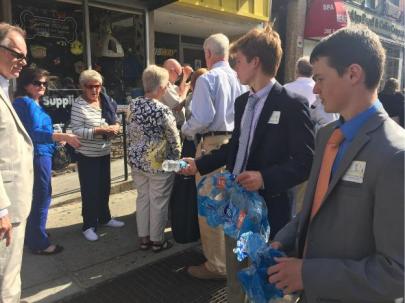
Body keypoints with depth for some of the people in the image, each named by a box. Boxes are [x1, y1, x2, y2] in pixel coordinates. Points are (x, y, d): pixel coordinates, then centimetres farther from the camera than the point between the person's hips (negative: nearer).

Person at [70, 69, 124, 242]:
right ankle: (89, 226, 16)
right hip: (87, 155, -6)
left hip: (104, 152, 6)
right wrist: (98, 130, -28)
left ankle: (105, 218, 35)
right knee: (90, 190, 2)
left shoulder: (106, 100, 4)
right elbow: (76, 131, -20)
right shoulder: (79, 105, -14)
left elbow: (115, 119, 12)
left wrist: (115, 126, -10)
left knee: (104, 187, 18)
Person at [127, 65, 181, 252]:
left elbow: (130, 132, 10)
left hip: (137, 160, 7)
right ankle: (157, 240, 22)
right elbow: (174, 138, -12)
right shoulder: (162, 110, -20)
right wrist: (177, 158, 4)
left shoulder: (133, 105, 1)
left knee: (142, 198, 17)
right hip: (158, 162, -7)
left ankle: (143, 238, 28)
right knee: (158, 202, 8)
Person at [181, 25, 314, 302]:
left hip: (268, 206, -7)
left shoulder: (292, 104, -15)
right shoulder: (242, 101, 9)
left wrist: (266, 178, -28)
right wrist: (199, 164, 14)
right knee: (235, 278, 23)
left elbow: (306, 161, -17)